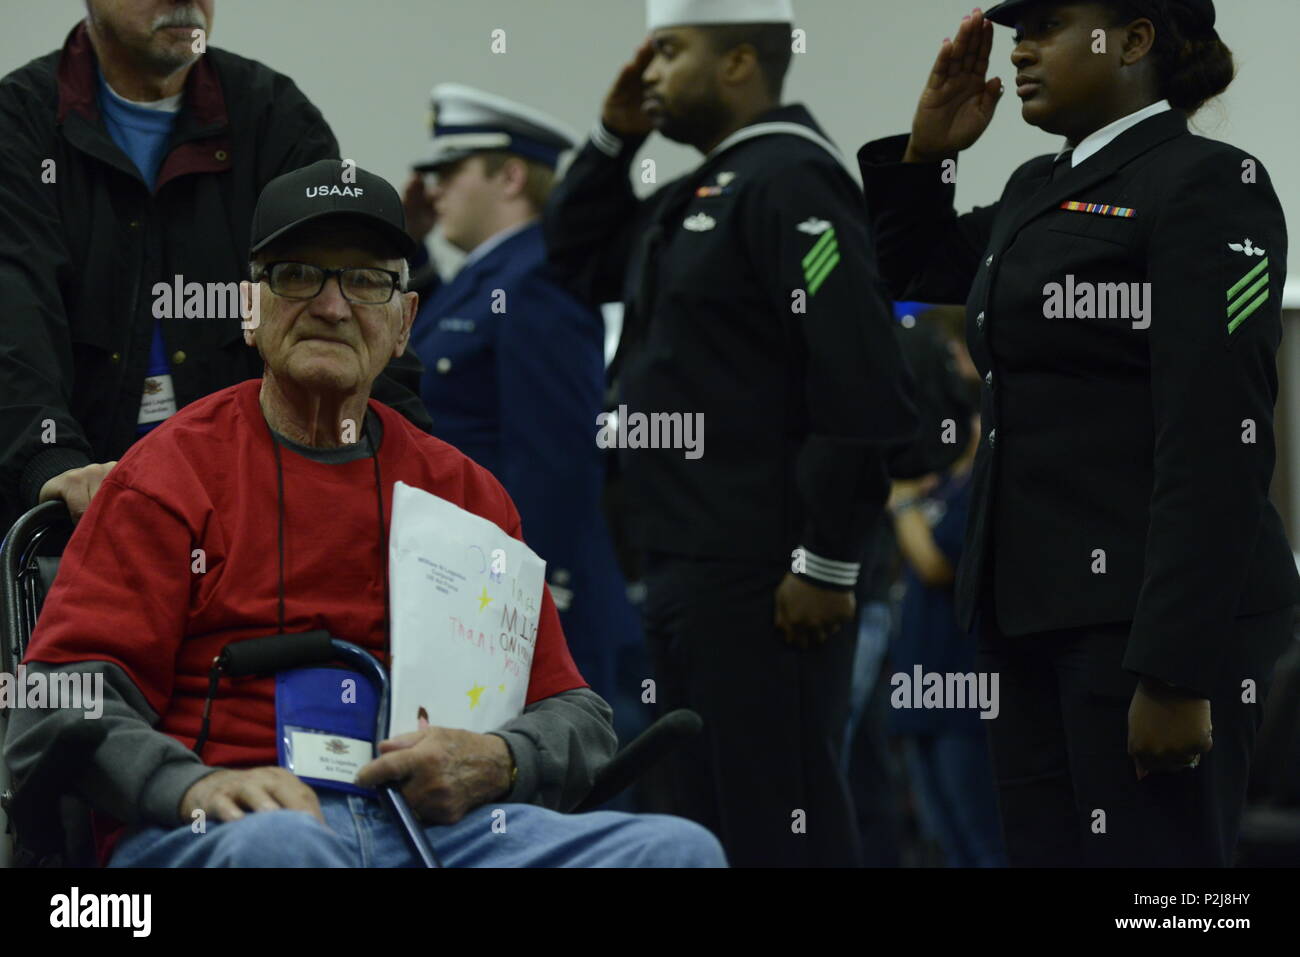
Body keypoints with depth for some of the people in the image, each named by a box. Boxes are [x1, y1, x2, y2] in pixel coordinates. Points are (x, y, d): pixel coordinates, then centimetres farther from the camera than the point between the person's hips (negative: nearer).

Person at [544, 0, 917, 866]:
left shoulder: (791, 182, -13)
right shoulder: (697, 197, 17)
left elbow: (862, 387, -20)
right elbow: (577, 260, 31)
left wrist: (826, 565, -21)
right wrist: (614, 137, 15)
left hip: (763, 581, -10)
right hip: (690, 568, 10)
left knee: (782, 826, -9)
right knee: (709, 820, 14)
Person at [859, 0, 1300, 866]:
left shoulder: (1209, 184, -10)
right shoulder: (1038, 190, 16)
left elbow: (1217, 446, -17)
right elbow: (909, 266, 35)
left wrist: (1178, 673, -22)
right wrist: (927, 148, 16)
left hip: (1149, 619, -9)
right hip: (1038, 609, 9)